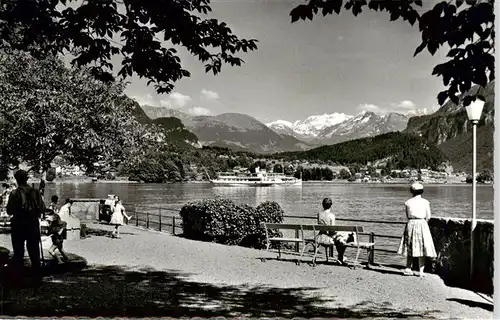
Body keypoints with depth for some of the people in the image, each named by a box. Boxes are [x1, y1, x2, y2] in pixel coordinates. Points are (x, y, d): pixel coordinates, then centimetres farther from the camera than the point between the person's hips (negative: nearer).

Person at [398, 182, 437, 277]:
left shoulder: (408, 202, 1)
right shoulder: (425, 202, -2)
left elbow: (407, 215, 5)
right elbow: (428, 217, 2)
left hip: (411, 224, 1)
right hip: (422, 224, -1)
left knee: (410, 248, 11)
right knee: (421, 248, 4)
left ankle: (408, 269, 11)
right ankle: (421, 271, 4)